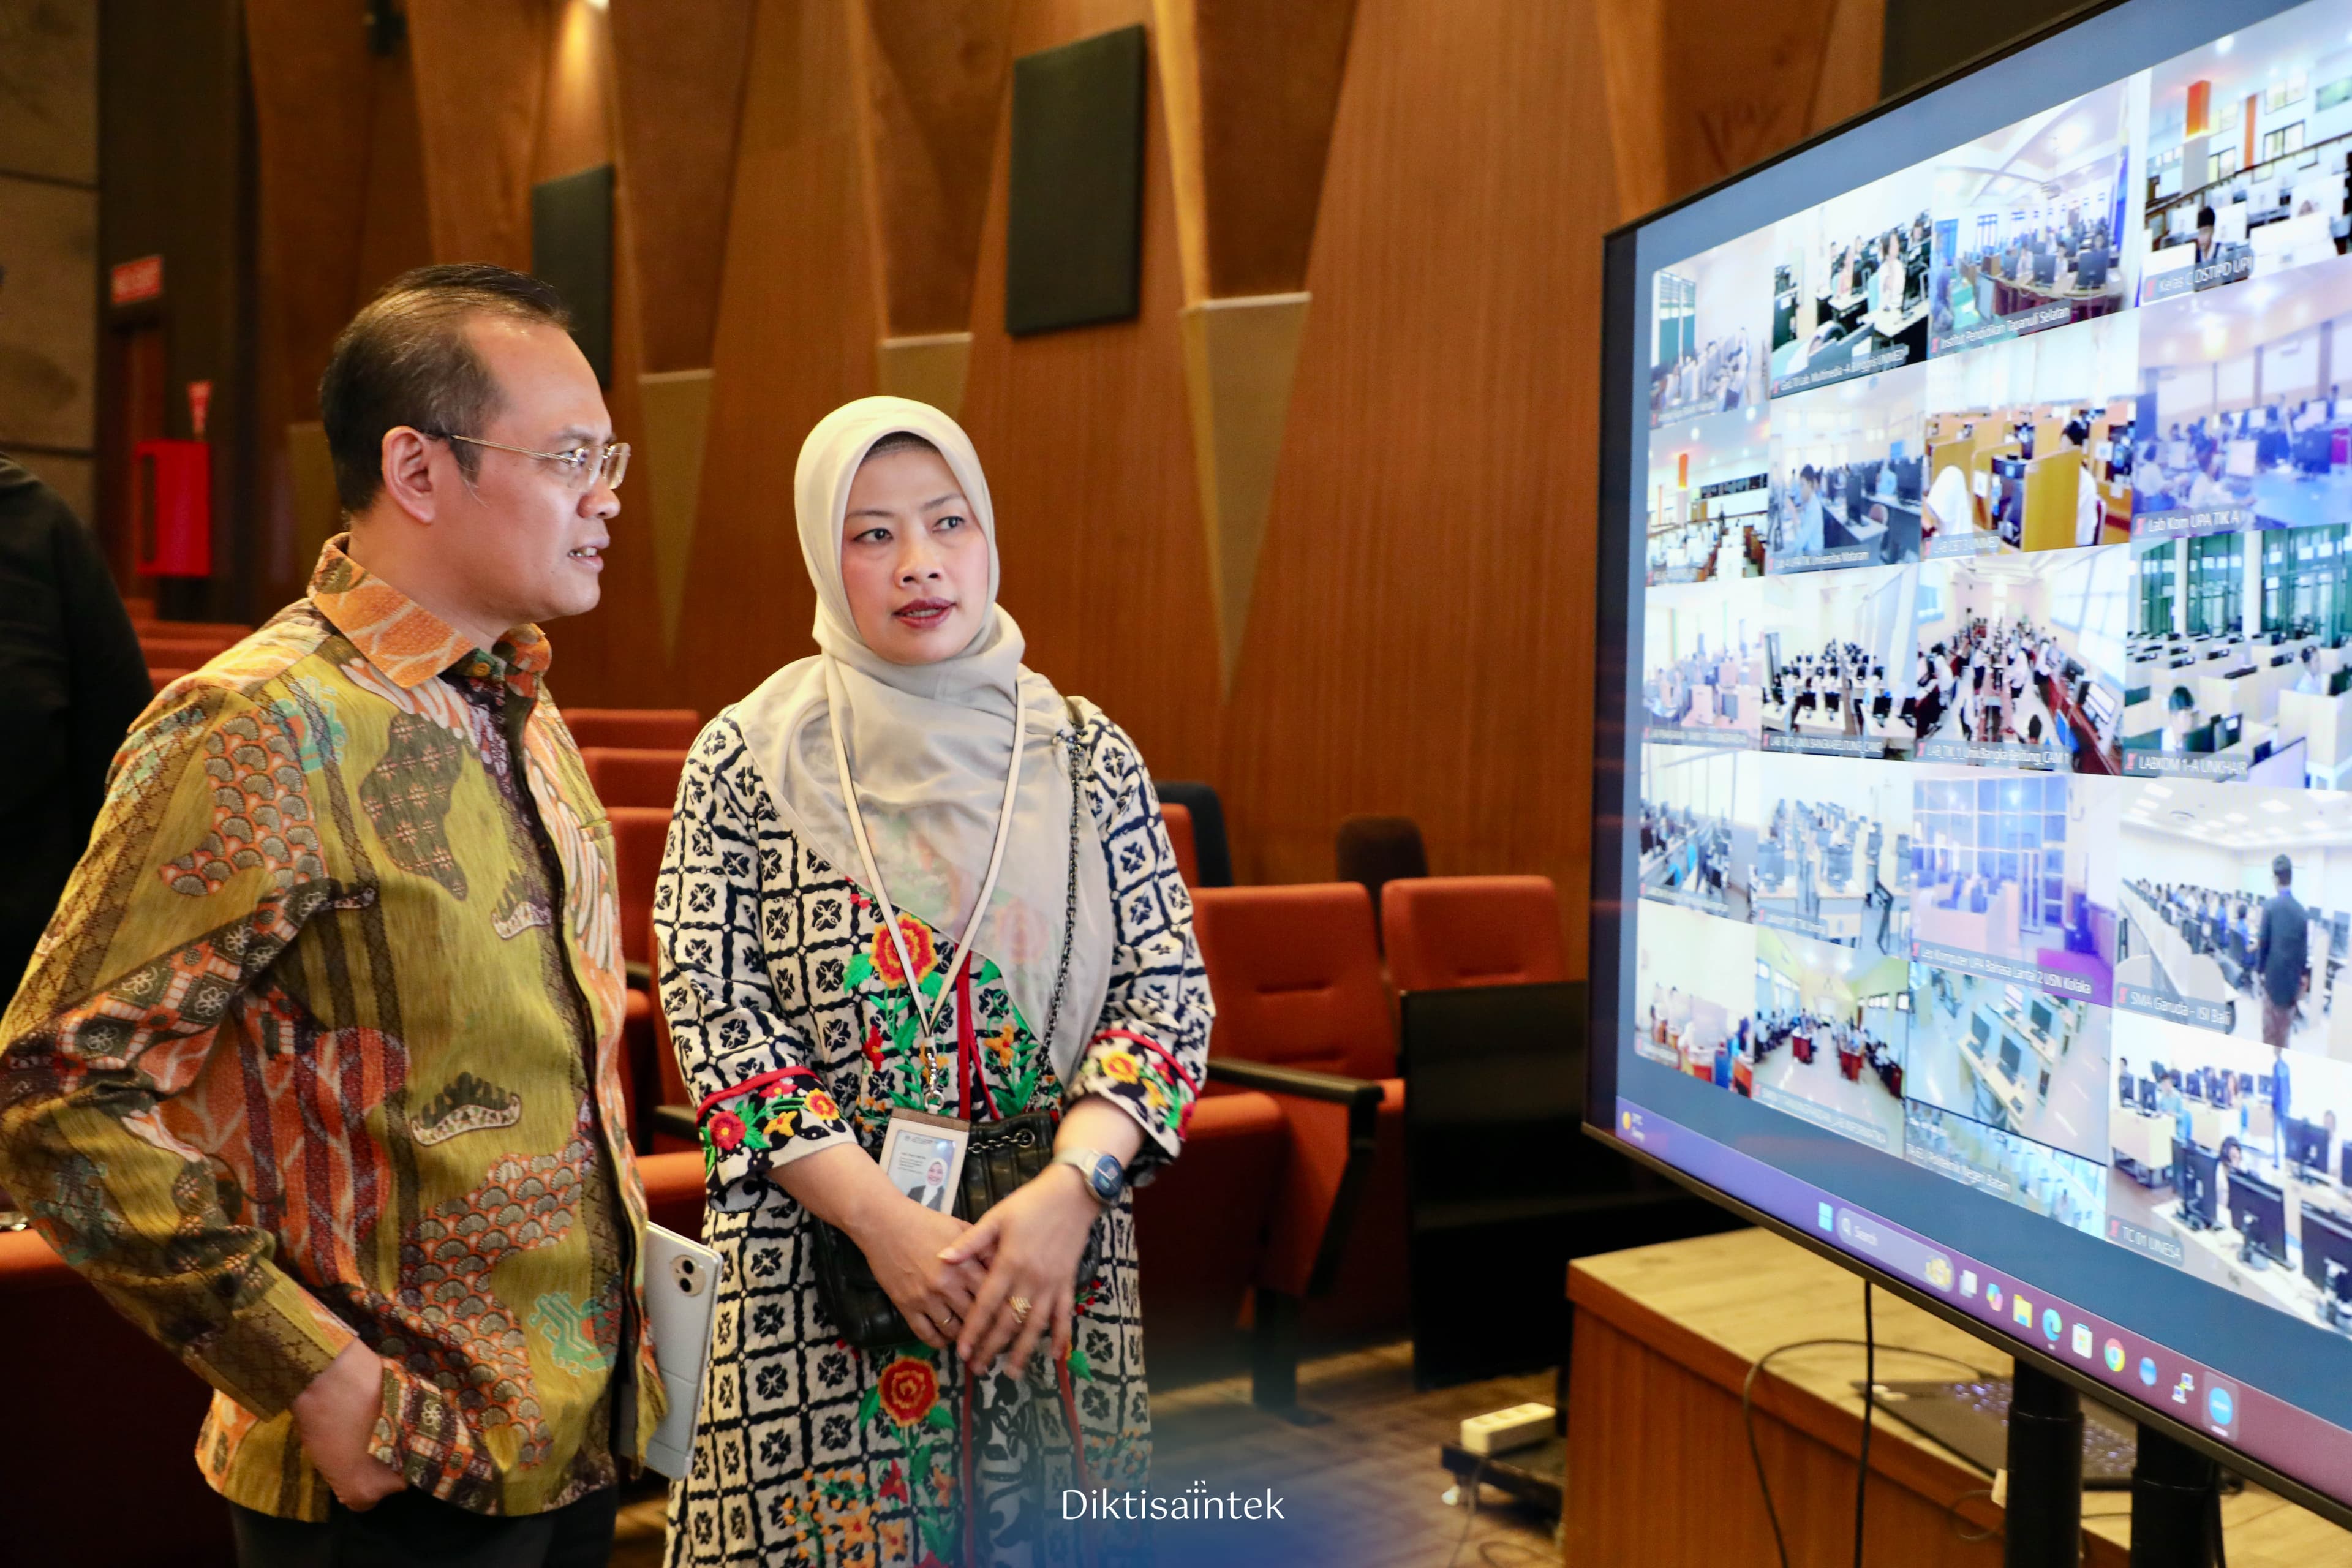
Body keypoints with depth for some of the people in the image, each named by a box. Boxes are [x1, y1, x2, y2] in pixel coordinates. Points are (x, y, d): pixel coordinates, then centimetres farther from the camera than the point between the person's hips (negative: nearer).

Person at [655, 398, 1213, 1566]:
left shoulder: (1089, 758, 1)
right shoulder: (745, 762, -3)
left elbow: (1167, 991, -2)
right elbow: (715, 1021, -8)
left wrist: (1070, 1188, -18)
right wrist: (885, 1224, -17)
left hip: (1055, 1260, 2)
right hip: (813, 1270, -1)